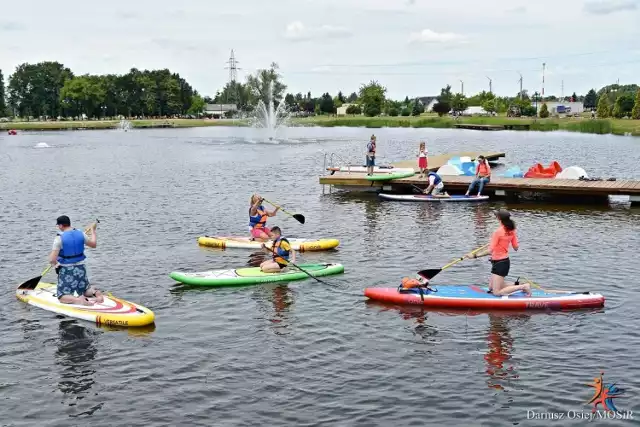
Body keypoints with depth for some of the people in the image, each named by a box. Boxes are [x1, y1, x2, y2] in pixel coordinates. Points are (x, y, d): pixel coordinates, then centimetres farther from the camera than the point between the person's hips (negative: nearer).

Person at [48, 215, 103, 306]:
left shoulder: (59, 238, -16)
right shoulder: (80, 234, -2)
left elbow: (52, 260, -19)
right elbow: (93, 244, 16)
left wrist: (54, 262, 6)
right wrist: (93, 230, 30)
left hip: (66, 270, -5)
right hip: (80, 268, 5)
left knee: (62, 297, 1)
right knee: (85, 290, 26)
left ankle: (78, 300, -28)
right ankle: (95, 293, -7)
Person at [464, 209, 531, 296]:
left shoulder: (498, 232, -21)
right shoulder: (512, 231, 2)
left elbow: (490, 250, -25)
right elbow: (516, 247, 9)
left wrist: (475, 255, -22)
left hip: (499, 263, -9)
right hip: (505, 261, 9)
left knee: (497, 292, -4)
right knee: (491, 288, 20)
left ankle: (523, 286, -5)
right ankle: (516, 285, 16)